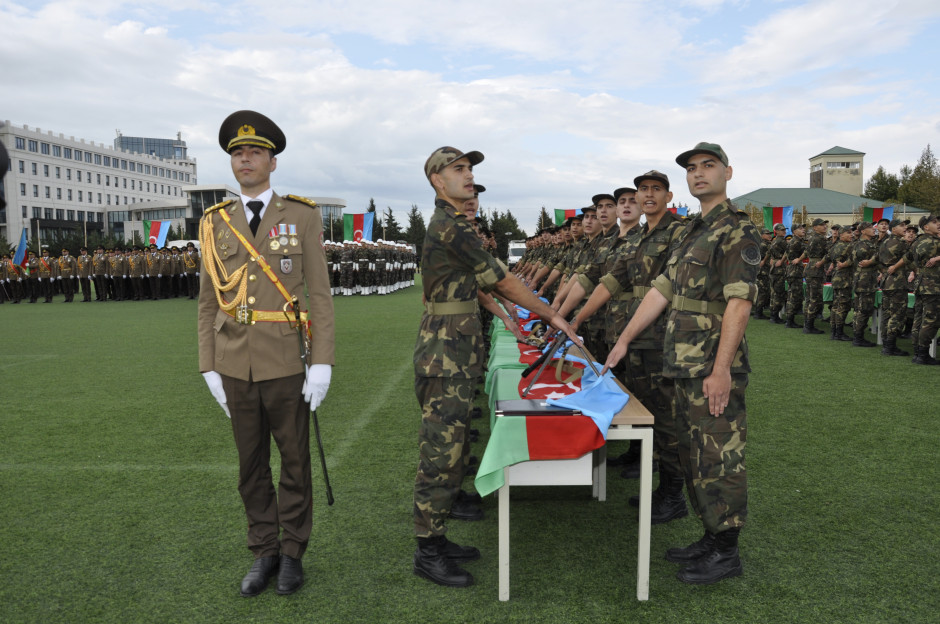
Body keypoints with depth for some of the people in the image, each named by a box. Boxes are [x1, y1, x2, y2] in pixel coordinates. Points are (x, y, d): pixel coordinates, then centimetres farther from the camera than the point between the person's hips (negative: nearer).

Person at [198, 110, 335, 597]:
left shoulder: (302, 216, -3)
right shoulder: (215, 223, 6)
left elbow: (319, 294, -5)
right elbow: (208, 302, 8)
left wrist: (322, 362, -11)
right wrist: (209, 368, 3)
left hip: (286, 362, -3)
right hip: (236, 365, 3)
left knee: (294, 459, 8)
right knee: (251, 463, 12)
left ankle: (292, 553, 25)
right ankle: (264, 551, 28)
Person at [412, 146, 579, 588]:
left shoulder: (449, 225, 16)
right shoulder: (449, 228, -15)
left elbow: (486, 280, 22)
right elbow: (501, 280, -12)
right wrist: (551, 314, -2)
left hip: (455, 353, 10)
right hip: (445, 355, -10)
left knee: (446, 450, 15)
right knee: (440, 455, -3)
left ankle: (435, 539, 25)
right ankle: (427, 554, 9)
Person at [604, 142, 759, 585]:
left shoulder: (737, 230, -10)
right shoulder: (691, 232, 17)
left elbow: (739, 302, -19)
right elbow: (660, 290, 18)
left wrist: (721, 370, -24)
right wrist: (624, 341, 16)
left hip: (714, 370, -9)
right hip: (685, 368, 9)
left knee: (719, 459, 0)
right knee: (692, 457, 16)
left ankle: (726, 553, 14)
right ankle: (711, 538, 30)